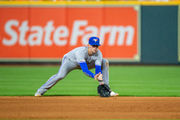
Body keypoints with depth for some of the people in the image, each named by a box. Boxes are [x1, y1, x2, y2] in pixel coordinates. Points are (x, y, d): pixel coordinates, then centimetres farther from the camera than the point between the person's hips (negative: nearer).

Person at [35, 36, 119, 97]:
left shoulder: (98, 54, -24)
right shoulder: (81, 52, -40)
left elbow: (98, 69, -29)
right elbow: (85, 70, -47)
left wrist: (100, 80, -49)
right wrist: (94, 76, -63)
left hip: (86, 62, 5)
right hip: (70, 60, -5)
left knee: (105, 62, -9)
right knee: (60, 75, -34)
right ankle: (41, 91, -18)